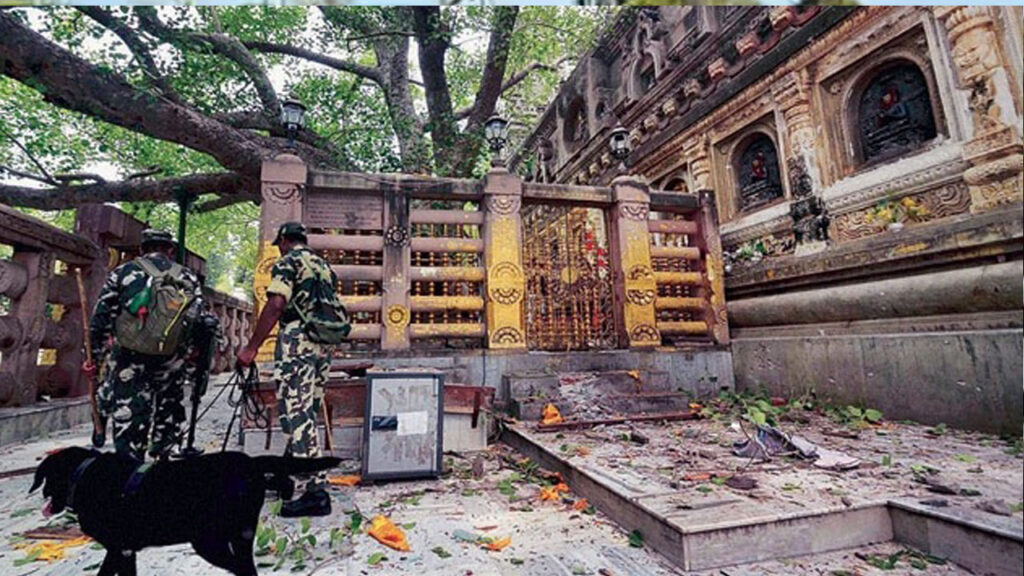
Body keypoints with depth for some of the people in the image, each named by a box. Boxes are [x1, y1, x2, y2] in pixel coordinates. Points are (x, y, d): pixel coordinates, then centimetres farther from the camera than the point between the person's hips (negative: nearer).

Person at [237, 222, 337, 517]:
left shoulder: (287, 262, -2)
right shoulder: (324, 265, 20)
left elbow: (276, 304, -15)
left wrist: (251, 347, -14)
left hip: (297, 340, -8)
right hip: (325, 343, 8)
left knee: (297, 415, -6)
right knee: (307, 413, 16)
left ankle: (315, 494, -5)